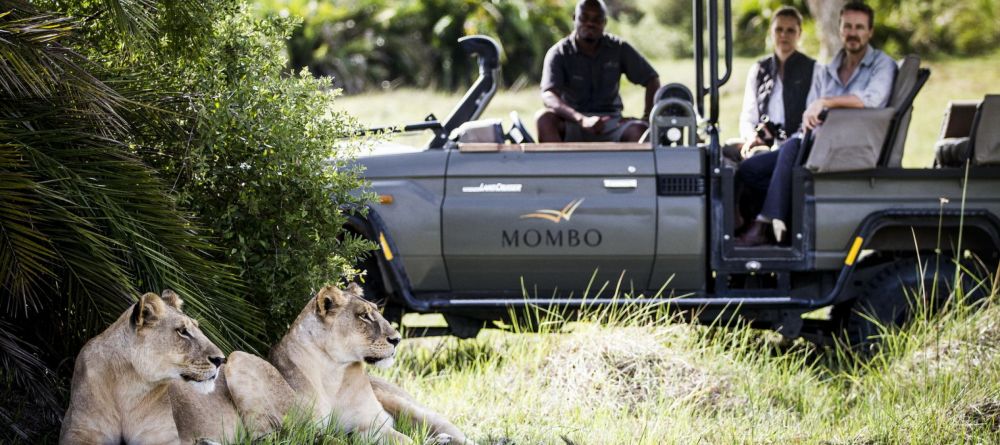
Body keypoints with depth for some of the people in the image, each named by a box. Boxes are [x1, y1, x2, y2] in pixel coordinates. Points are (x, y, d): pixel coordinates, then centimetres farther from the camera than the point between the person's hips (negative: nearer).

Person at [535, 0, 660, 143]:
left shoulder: (618, 48, 2)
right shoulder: (559, 53, -7)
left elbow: (652, 79, 8)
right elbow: (548, 96, -22)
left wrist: (648, 118, -9)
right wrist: (581, 119, -39)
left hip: (609, 123, 2)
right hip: (572, 125, -2)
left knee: (639, 130, -29)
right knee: (544, 118, -33)